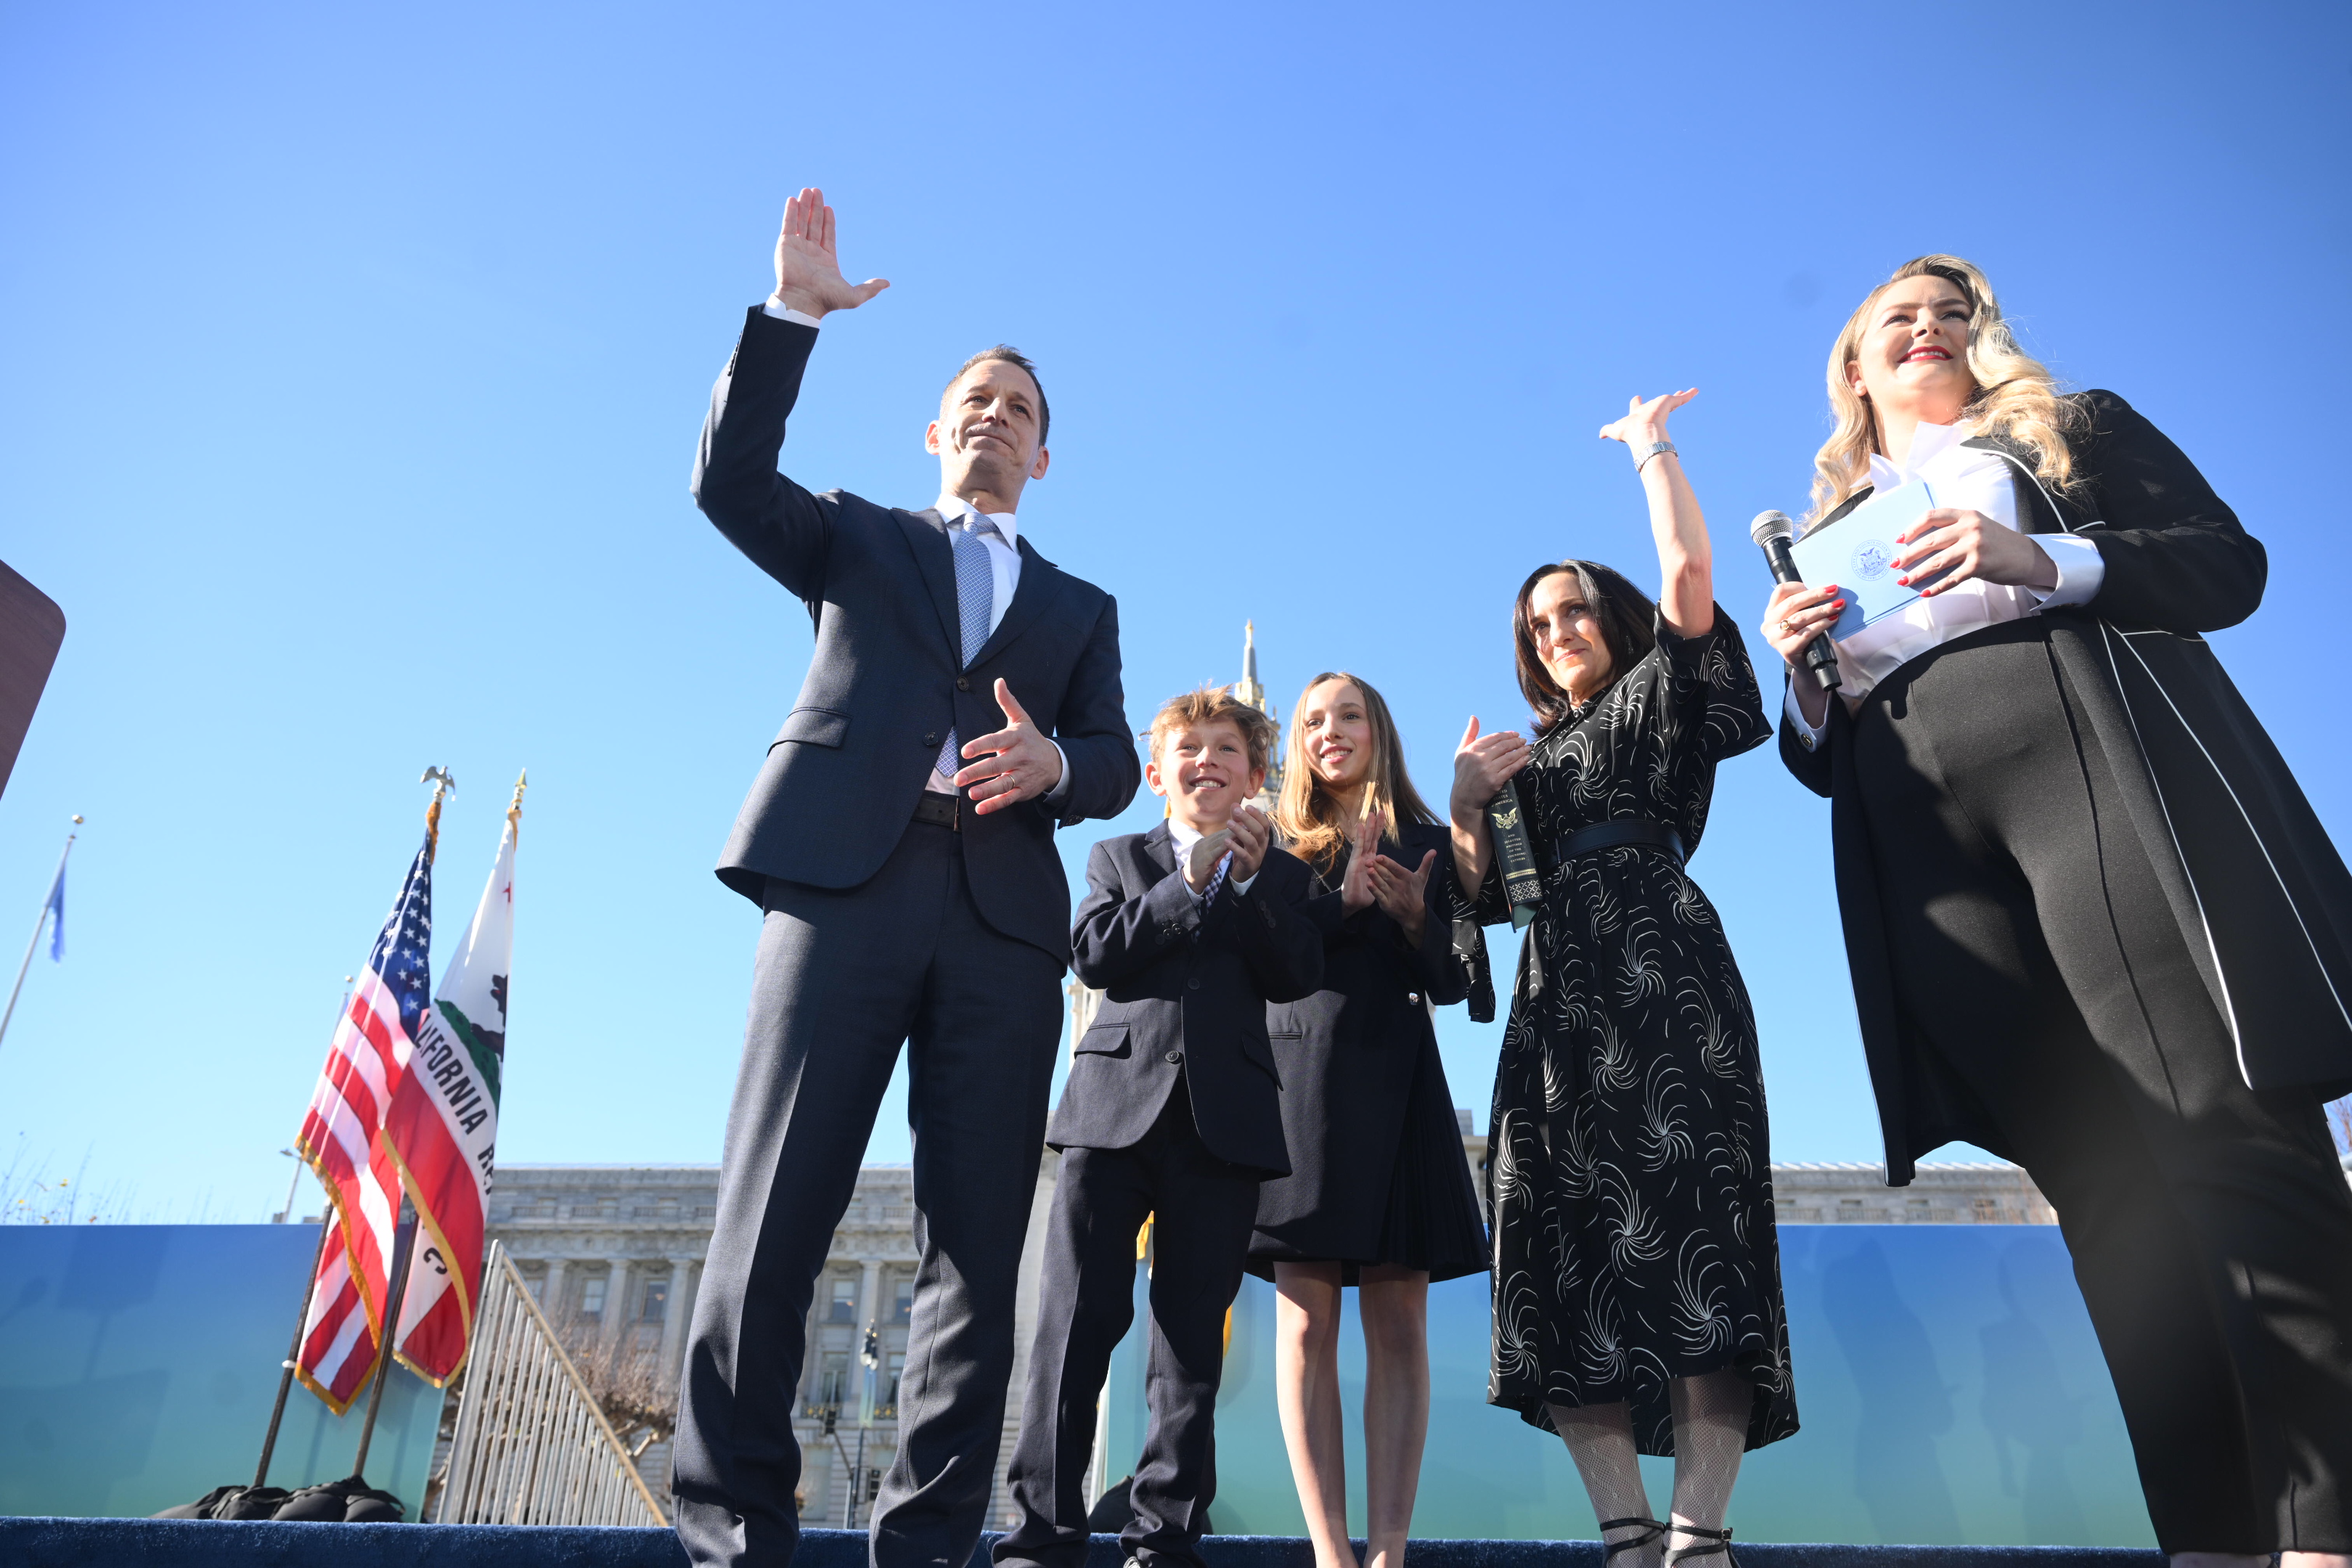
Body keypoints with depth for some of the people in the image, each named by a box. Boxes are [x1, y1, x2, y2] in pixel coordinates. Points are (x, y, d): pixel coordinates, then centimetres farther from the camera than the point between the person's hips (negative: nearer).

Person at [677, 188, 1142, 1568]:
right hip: (847, 878, -1)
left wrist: (1054, 761, -10)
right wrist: (791, 312, 2)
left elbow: (1116, 765, 13)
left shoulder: (1082, 607, 26)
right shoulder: (857, 539, 24)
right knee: (772, 1227, -9)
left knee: (979, 1256, -3)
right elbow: (730, 480, 7)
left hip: (1005, 914, 2)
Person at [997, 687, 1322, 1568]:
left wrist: (1251, 877, -10)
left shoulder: (1281, 874, 16)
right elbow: (1096, 954, -1)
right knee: (1078, 1317, -5)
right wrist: (1190, 880, -7)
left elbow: (1299, 979, 0)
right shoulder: (1119, 858, 17)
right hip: (1115, 1105, 0)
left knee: (1192, 1334, 3)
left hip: (1226, 1121, 1)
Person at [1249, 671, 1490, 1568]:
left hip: (1396, 1082, 1)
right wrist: (1344, 899, -13)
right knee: (1307, 1322, -6)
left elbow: (1452, 984, 6)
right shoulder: (1277, 842, 11)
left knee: (1398, 1326, -4)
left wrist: (1416, 920, -12)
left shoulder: (1426, 844, 12)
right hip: (1297, 1073, 0)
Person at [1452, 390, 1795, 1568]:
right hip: (1559, 1003, 5)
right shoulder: (1523, 754, 28)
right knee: (1574, 1254, -7)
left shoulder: (1662, 702, 15)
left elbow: (1688, 570, -1)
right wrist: (1465, 803, 1)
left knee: (1684, 1223, -16)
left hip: (1662, 977, -5)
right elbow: (1486, 893, 18)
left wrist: (1651, 448, 10)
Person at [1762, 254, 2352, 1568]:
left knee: (2228, 1133, -14)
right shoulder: (1831, 531, 28)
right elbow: (1826, 758, 23)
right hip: (1922, 839, 2)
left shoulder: (2076, 428, 23)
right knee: (2102, 1186, -2)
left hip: (2088, 753, -2)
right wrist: (1800, 671, 1)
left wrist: (2044, 562, -8)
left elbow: (2230, 563, 8)